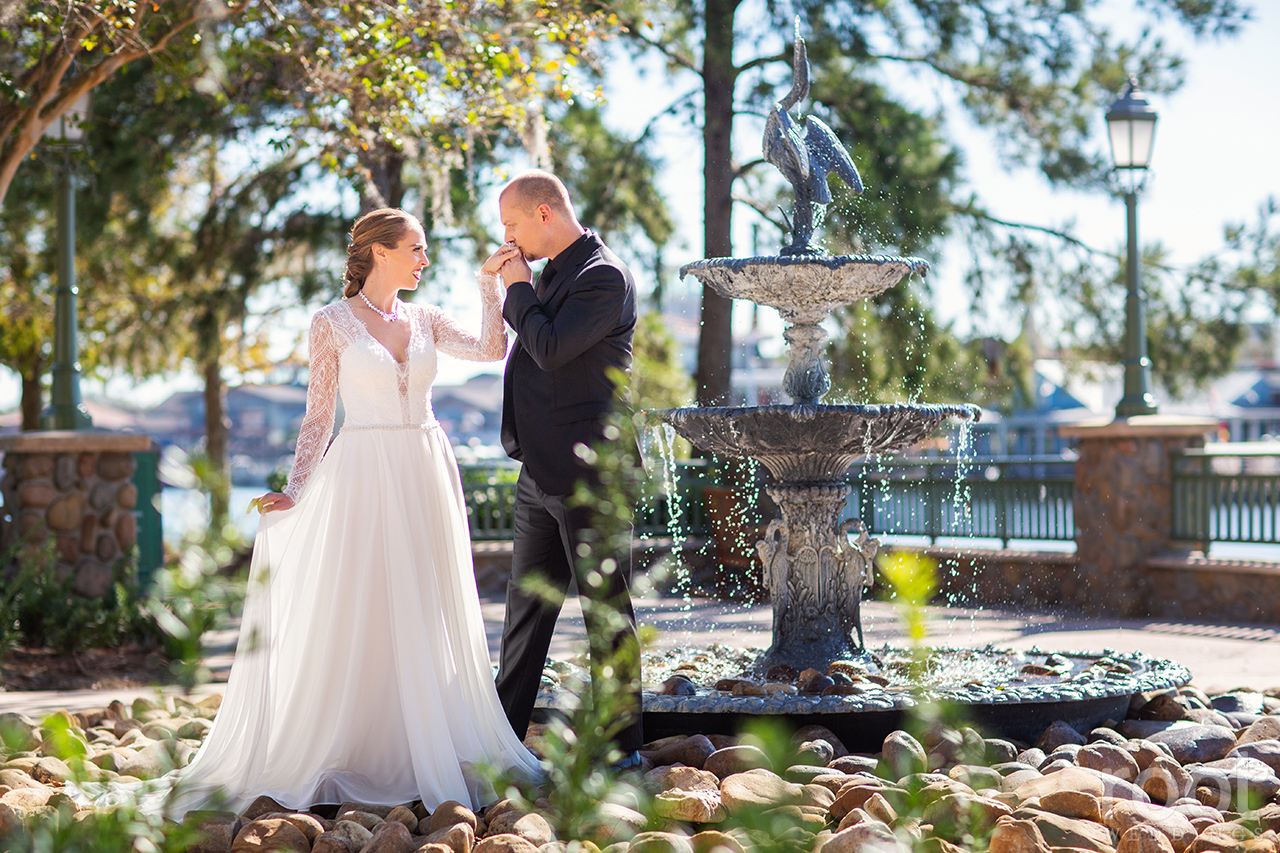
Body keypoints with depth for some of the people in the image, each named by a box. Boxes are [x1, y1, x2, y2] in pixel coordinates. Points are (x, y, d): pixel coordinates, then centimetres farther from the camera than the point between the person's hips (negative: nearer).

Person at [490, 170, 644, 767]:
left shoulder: (604, 276, -13)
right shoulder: (554, 274, 16)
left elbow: (550, 347, -21)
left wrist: (519, 290, -10)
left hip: (588, 474, -10)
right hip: (541, 474, 10)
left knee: (606, 610, -1)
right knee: (527, 606, 14)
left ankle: (623, 747, 7)